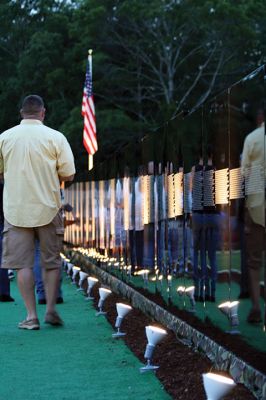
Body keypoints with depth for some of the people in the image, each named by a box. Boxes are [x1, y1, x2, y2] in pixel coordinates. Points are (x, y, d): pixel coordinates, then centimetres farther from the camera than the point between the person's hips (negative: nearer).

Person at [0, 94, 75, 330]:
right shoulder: (55, 137, -4)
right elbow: (68, 175, -4)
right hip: (48, 208, 0)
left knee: (23, 263, 2)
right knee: (52, 261, 13)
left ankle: (31, 316, 0)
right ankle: (51, 309, 10)